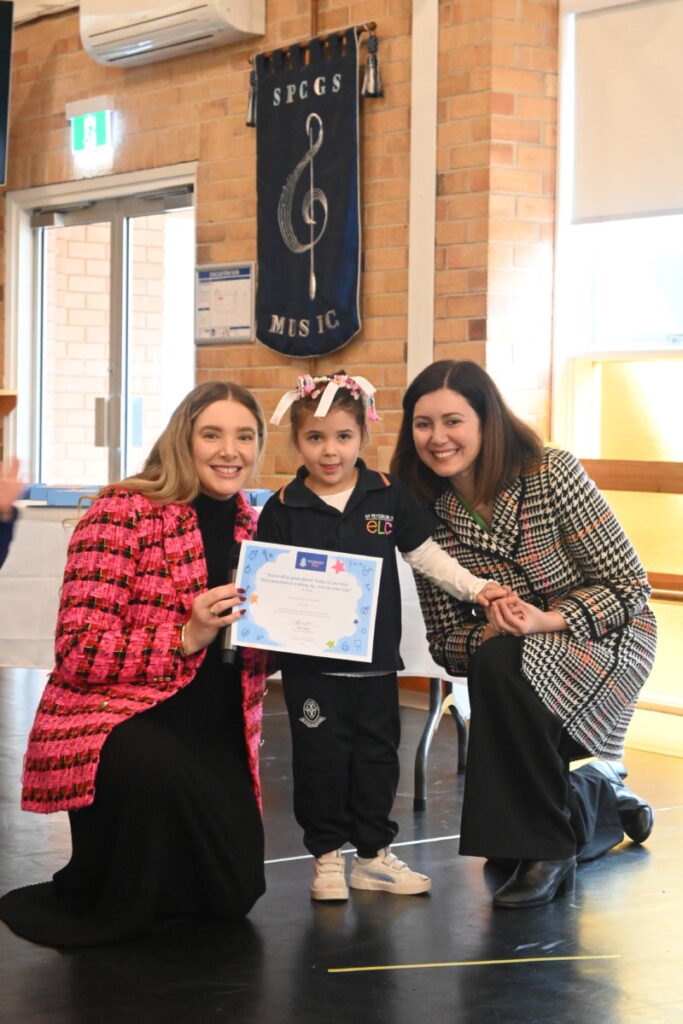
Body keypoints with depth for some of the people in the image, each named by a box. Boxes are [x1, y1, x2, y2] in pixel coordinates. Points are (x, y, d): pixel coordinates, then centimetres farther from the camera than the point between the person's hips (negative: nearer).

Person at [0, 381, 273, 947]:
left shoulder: (251, 527, 8)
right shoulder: (123, 512, -12)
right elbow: (77, 653, -17)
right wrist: (187, 638, -26)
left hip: (215, 735, 6)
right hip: (113, 721, -6)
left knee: (232, 891, -7)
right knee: (152, 766, -39)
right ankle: (93, 905, -7)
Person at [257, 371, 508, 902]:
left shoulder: (387, 495, 1)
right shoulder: (283, 509, -3)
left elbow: (425, 553, 9)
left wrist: (476, 588, 3)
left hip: (375, 658, 2)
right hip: (311, 663, -2)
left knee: (378, 755, 10)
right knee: (321, 758, 4)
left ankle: (374, 855, 23)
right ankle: (327, 857, 17)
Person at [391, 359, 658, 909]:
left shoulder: (553, 474, -19)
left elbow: (630, 586, -16)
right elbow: (445, 641, -3)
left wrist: (547, 620, -31)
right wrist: (487, 632, -26)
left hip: (606, 643, -5)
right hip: (516, 670, 5)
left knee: (500, 664, -36)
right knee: (504, 847, 5)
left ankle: (548, 852, -21)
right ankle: (605, 800, 38)